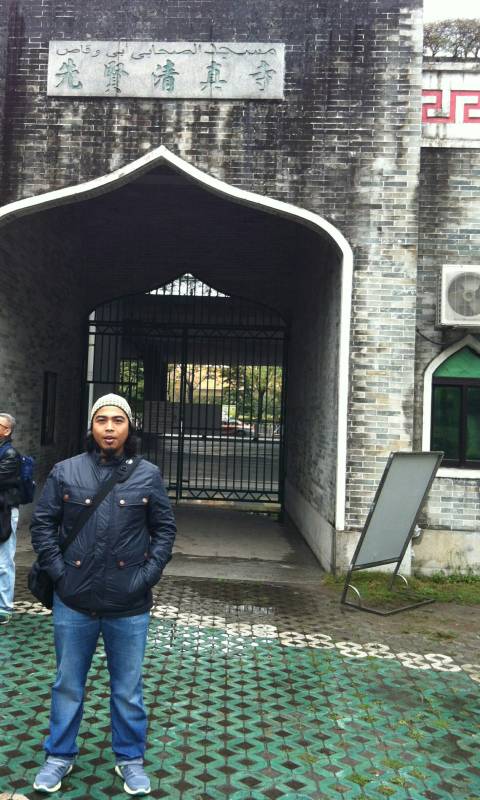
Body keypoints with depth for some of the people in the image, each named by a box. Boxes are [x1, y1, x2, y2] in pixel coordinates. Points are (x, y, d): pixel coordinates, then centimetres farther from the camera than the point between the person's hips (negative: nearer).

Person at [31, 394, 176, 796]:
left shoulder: (148, 475, -2)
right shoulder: (65, 472, -2)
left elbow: (165, 529, 3)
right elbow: (42, 524, 3)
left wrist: (148, 573, -5)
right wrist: (57, 569, -5)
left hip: (129, 605, 0)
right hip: (73, 601, 1)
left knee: (128, 688, 14)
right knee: (68, 685, 17)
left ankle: (130, 758, 34)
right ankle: (59, 756, 38)